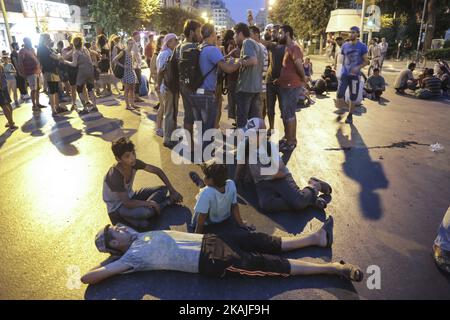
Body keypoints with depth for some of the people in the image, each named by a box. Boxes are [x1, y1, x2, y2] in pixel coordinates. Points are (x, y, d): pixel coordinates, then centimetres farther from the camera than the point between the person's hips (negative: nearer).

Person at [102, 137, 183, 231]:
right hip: (117, 208, -7)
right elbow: (127, 203, -31)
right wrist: (150, 203, -24)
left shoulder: (134, 163, -14)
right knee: (146, 212, -36)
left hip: (130, 196, 8)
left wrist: (172, 190, -11)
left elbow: (157, 171, -5)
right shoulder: (115, 176, -32)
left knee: (163, 190, -6)